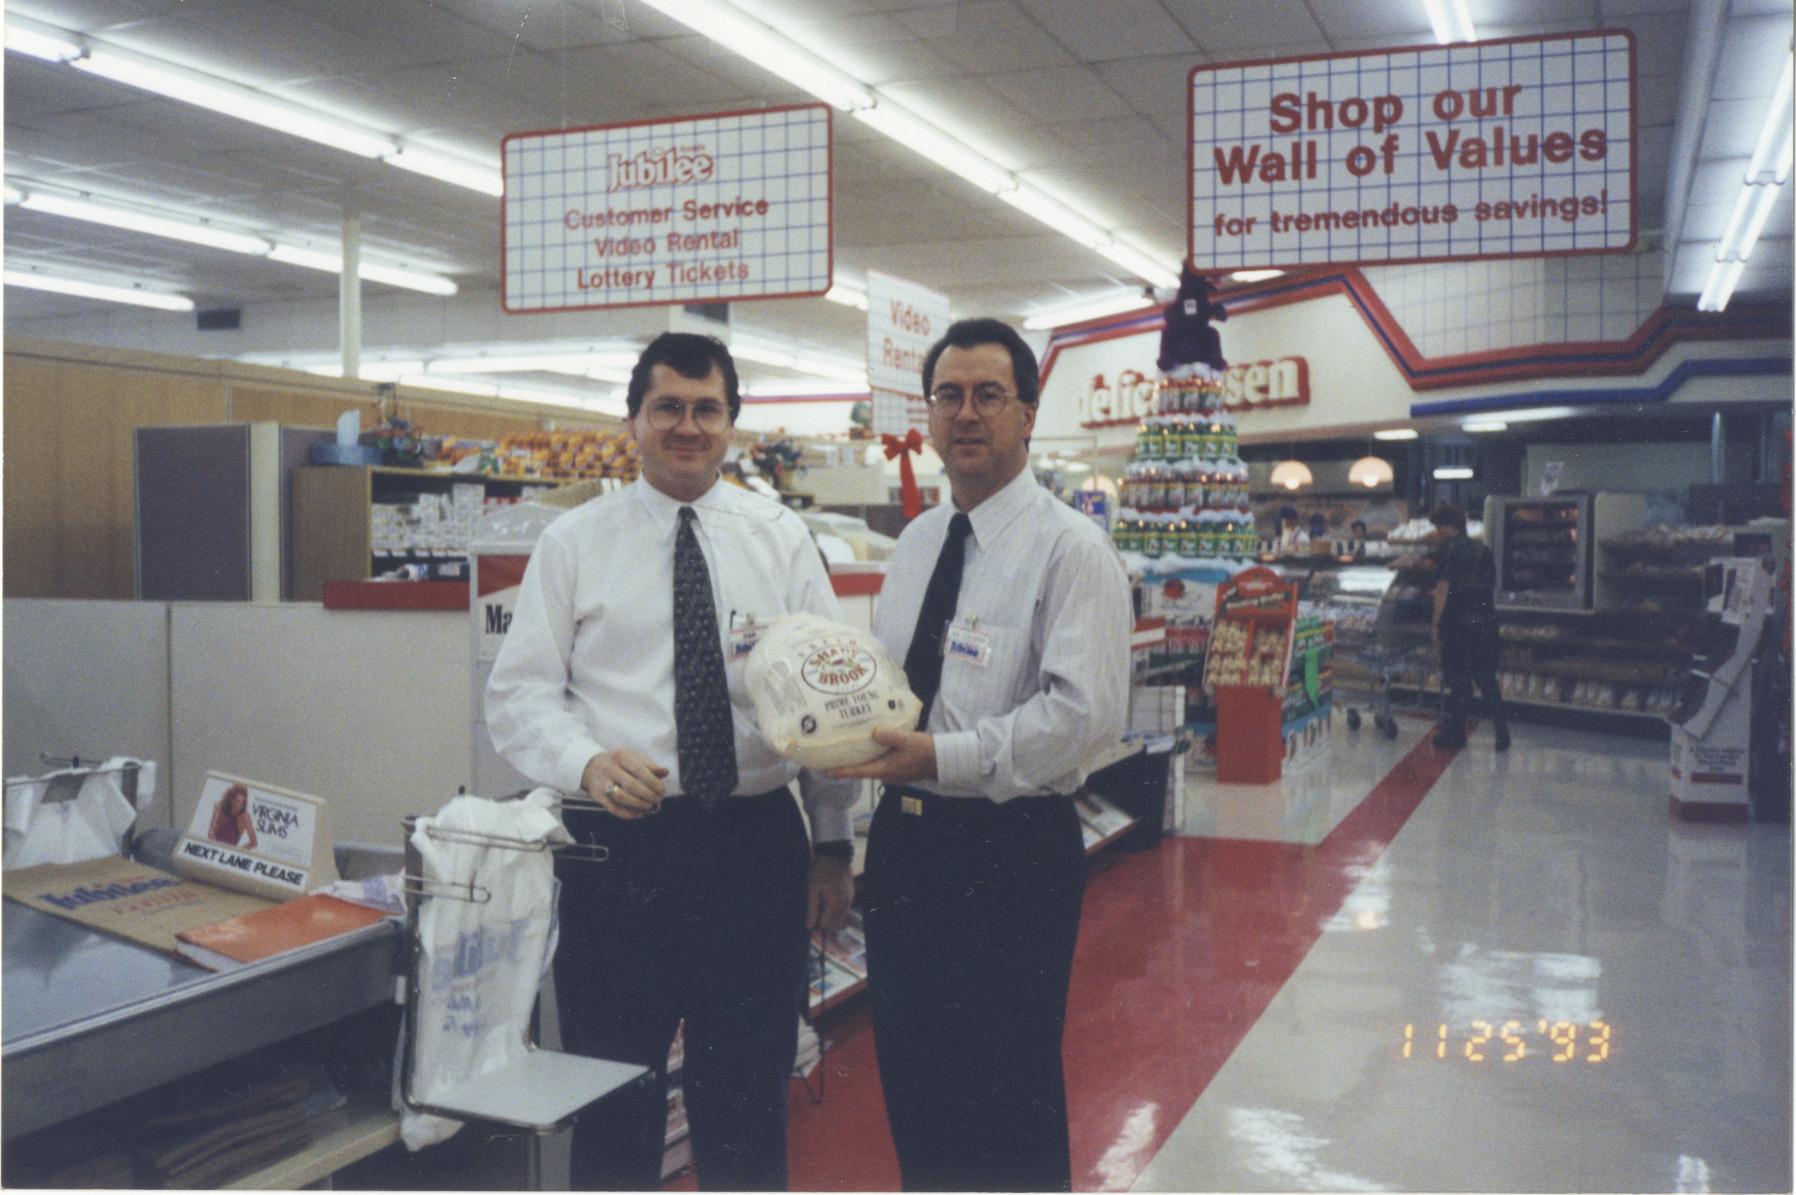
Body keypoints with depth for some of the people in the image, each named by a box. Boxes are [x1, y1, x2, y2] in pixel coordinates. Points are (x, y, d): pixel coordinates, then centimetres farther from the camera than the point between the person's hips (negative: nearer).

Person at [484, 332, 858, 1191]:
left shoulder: (782, 539, 7)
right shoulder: (574, 542, 3)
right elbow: (519, 693, -1)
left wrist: (833, 845, 2)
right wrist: (590, 761, -21)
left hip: (757, 844, 1)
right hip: (619, 844, -1)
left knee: (750, 1104, 10)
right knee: (612, 1102, 9)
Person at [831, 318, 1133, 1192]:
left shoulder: (1069, 548, -11)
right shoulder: (913, 543, 12)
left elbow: (1087, 710, -21)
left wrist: (946, 757, -27)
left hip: (1011, 850, -7)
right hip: (905, 840, 7)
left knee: (1009, 1106, 4)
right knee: (912, 1086, 17)